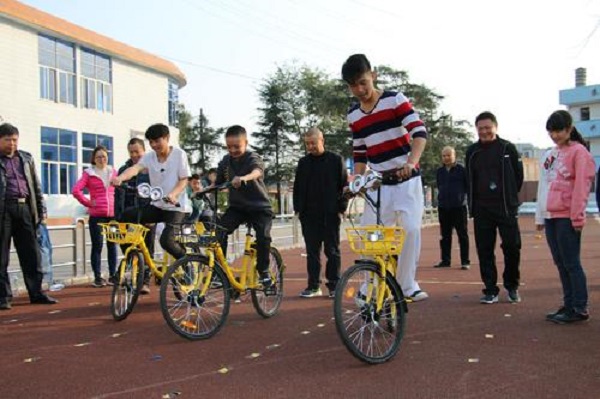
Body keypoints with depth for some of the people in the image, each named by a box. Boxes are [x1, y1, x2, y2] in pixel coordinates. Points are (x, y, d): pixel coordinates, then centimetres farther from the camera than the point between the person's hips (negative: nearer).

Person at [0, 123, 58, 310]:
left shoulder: (26, 158, 15)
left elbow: (36, 185, 17)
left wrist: (41, 210, 11)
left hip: (25, 208, 4)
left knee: (32, 254, 6)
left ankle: (36, 292, 14)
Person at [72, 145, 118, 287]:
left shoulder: (113, 172, 11)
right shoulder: (89, 174, 1)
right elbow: (76, 190, -8)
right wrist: (88, 203, -5)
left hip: (113, 214, 3)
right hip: (96, 215, -3)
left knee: (112, 245, 6)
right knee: (97, 246, 2)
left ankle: (112, 276, 15)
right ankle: (97, 277, 10)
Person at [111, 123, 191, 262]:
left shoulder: (179, 154, -7)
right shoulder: (149, 157, 2)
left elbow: (184, 180, -8)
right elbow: (135, 168, -17)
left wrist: (173, 194, -28)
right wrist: (120, 178, -38)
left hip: (176, 206, -5)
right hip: (157, 205, 5)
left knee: (166, 240, -22)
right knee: (125, 217, -10)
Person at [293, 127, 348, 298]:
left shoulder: (336, 160, 1)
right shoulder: (303, 162, 11)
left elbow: (344, 185, 0)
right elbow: (297, 187, 15)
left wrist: (341, 208, -5)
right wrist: (298, 208, 7)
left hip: (330, 214, -3)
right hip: (309, 215, 4)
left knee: (332, 251, 3)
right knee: (312, 251, 6)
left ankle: (333, 285, 10)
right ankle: (313, 286, 13)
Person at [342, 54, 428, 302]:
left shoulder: (395, 99, -8)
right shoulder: (353, 115, 5)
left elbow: (420, 133, -17)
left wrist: (410, 163, -34)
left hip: (407, 179, -3)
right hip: (378, 183, 4)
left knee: (411, 229, -12)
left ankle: (407, 285, 3)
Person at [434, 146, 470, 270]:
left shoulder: (461, 170, -3)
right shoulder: (439, 171, 11)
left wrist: (462, 196, -4)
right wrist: (442, 196, 13)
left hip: (459, 207, -5)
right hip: (443, 207, 5)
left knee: (462, 234, 0)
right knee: (445, 235, 9)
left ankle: (465, 261, 4)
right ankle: (445, 260, 16)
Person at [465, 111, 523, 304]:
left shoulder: (508, 148, 1)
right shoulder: (472, 151, 8)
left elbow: (519, 175, 5)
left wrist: (509, 196, 6)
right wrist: (474, 203, 9)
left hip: (506, 208, -2)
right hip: (481, 210, 2)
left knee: (512, 247, -1)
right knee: (484, 251, 2)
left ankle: (512, 286, 20)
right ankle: (491, 290, 12)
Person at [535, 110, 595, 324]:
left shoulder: (579, 152, -4)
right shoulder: (549, 155, 18)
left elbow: (581, 186, -10)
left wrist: (577, 216, -14)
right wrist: (540, 216, 16)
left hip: (567, 217, -7)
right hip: (550, 217, 7)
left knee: (571, 263, -5)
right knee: (560, 263, 10)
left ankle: (580, 309, 1)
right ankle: (569, 305, 17)